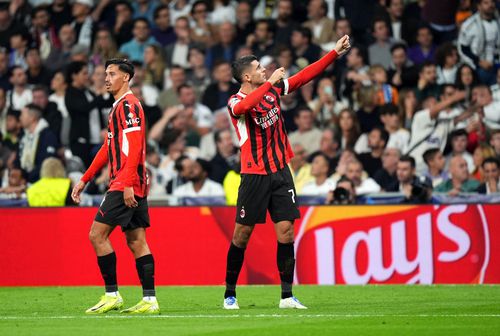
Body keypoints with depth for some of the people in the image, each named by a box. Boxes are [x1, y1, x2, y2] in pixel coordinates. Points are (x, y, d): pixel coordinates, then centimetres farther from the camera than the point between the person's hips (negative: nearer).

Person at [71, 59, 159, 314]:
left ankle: (112, 295, -7)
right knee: (136, 240, 6)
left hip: (125, 185, -10)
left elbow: (134, 147, -19)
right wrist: (84, 180, 26)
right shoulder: (119, 106, 21)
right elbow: (108, 148, 27)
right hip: (135, 187, 10)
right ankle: (149, 300, 4)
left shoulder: (128, 105, -10)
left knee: (97, 234, -8)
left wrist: (127, 184, -25)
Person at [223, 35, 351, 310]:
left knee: (286, 233, -2)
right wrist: (270, 81, -35)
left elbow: (305, 76, 11)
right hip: (254, 176, -5)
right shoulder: (236, 102, -11)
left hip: (280, 173, 5)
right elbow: (243, 107, -36)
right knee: (242, 235, 0)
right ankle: (229, 294, 12)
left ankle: (287, 296, 1)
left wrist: (335, 53, 7)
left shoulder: (273, 89, 7)